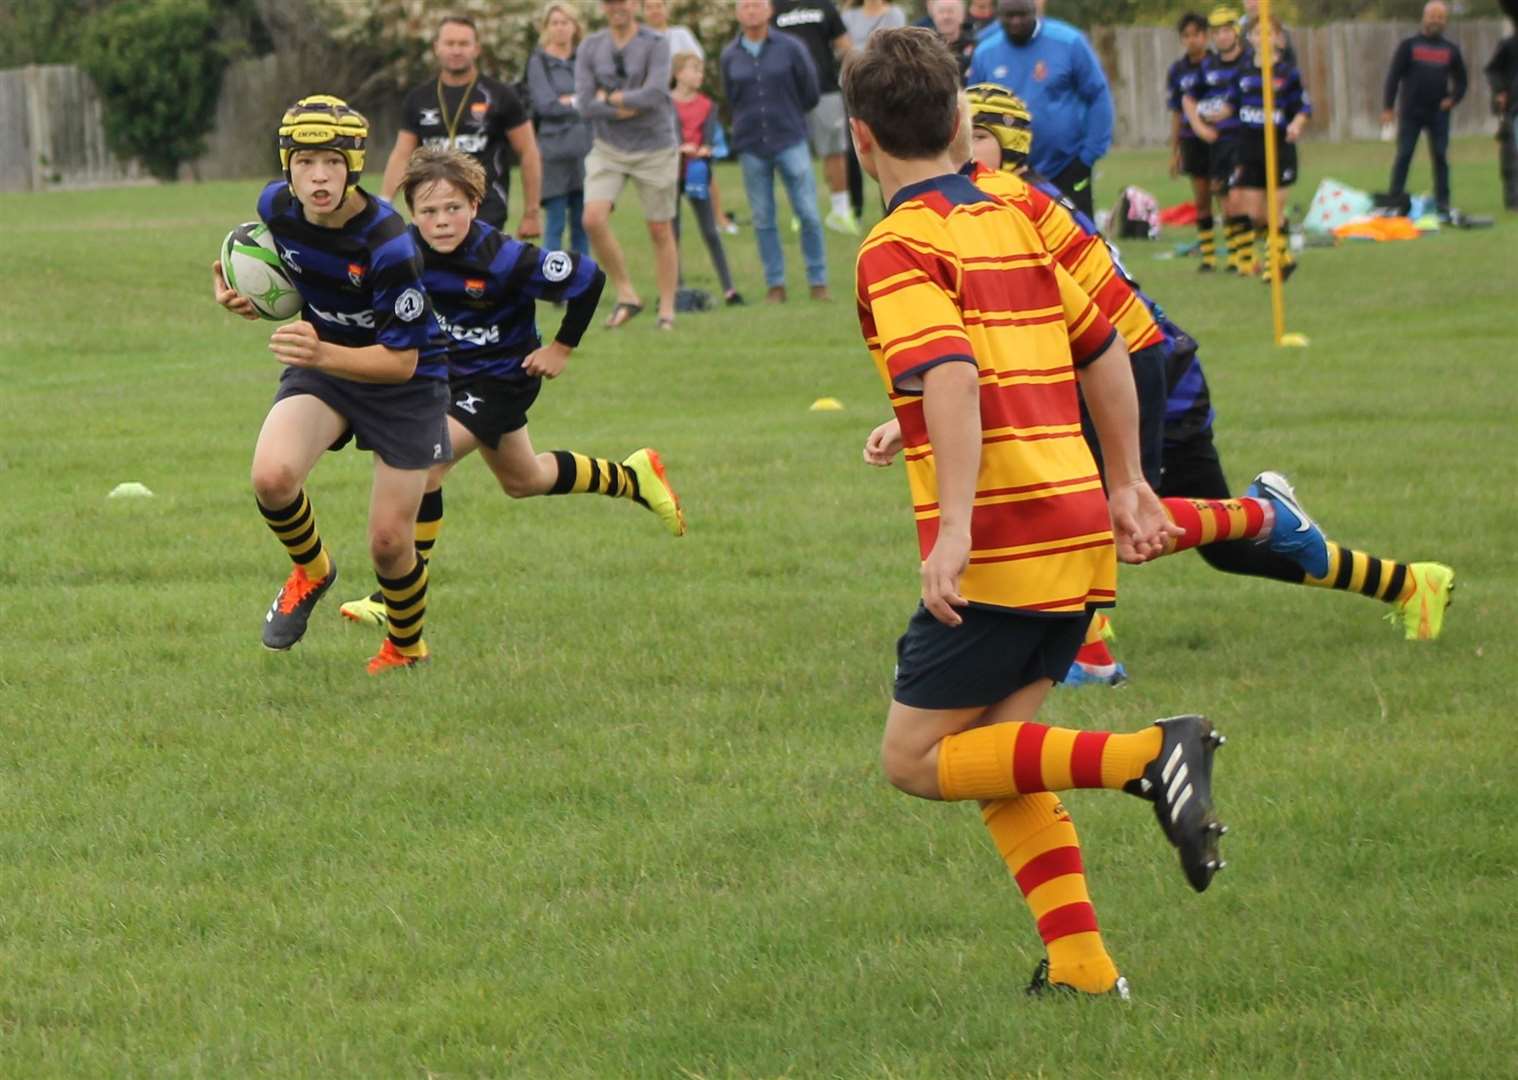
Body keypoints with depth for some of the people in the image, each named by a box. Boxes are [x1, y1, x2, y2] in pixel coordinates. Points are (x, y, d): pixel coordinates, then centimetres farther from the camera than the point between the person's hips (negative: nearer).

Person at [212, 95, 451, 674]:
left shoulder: (389, 246, -32)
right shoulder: (276, 207, -13)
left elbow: (401, 361, -26)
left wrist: (322, 354, -42)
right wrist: (252, 298, -6)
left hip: (404, 381, -4)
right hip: (320, 357, 4)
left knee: (389, 541, -1)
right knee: (271, 476, -26)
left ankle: (406, 649, 32)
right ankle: (310, 571, 7)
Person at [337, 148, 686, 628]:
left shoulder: (502, 259, -29)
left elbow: (588, 279, -21)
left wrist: (563, 347, -12)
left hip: (502, 377, -7)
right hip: (448, 372, 7)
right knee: (523, 480, 24)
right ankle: (632, 478, 47)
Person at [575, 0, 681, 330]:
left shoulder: (656, 44, -7)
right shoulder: (590, 47, 2)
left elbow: (654, 94, -20)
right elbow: (585, 102, -6)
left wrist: (610, 98, -11)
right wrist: (628, 108, -15)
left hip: (654, 149, -2)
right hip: (608, 150, 2)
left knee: (660, 231, 3)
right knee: (594, 219, -16)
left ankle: (667, 311, 13)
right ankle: (626, 295, -1)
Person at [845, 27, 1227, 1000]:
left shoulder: (898, 247, -9)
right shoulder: (1011, 220, 16)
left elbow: (953, 376, -24)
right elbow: (1104, 351, 22)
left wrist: (954, 527, -29)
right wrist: (1127, 483, 28)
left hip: (1002, 546, -8)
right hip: (1080, 535, 8)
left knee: (917, 759, -1)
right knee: (996, 757, 15)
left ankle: (1149, 756, -15)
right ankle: (1084, 969, 5)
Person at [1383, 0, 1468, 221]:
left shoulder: (1451, 50, 10)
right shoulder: (1409, 45, 2)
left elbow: (1461, 80, 17)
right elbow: (1394, 76, 0)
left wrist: (1453, 99, -2)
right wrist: (1388, 107, -7)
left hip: (1438, 113, 2)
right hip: (1411, 113, -2)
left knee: (1441, 157, 0)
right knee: (1403, 156, -3)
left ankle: (1443, 203, 5)